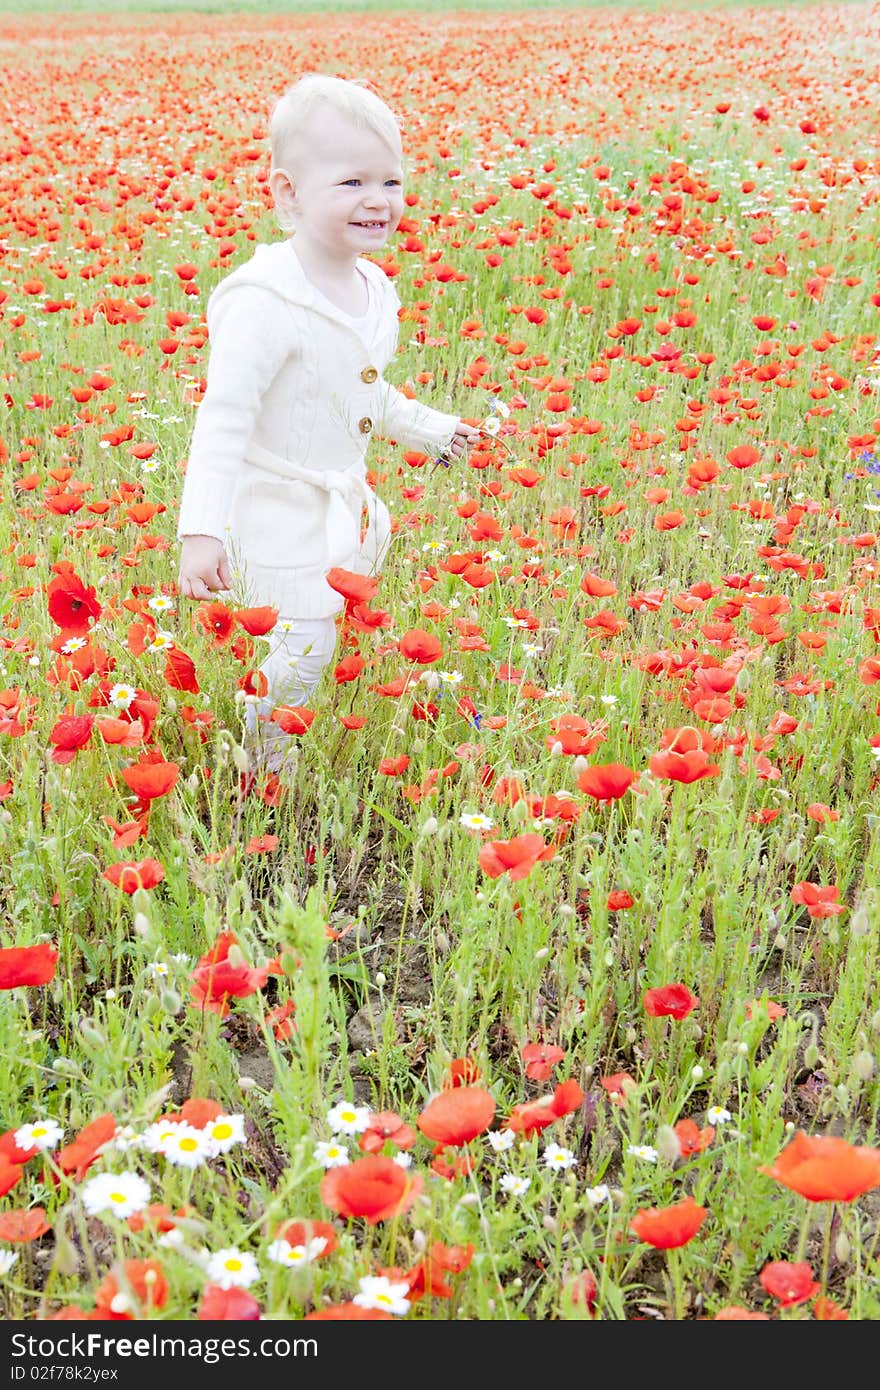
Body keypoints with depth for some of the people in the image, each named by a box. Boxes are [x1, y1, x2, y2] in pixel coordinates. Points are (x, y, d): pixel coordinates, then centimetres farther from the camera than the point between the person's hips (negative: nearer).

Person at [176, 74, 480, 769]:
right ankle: (255, 771, 17)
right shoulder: (265, 305, -27)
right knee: (304, 649, -7)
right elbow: (223, 421, -27)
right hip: (279, 510, -9)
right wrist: (201, 532, -31)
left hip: (345, 499, 9)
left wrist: (429, 430, 24)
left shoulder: (374, 289, 1)